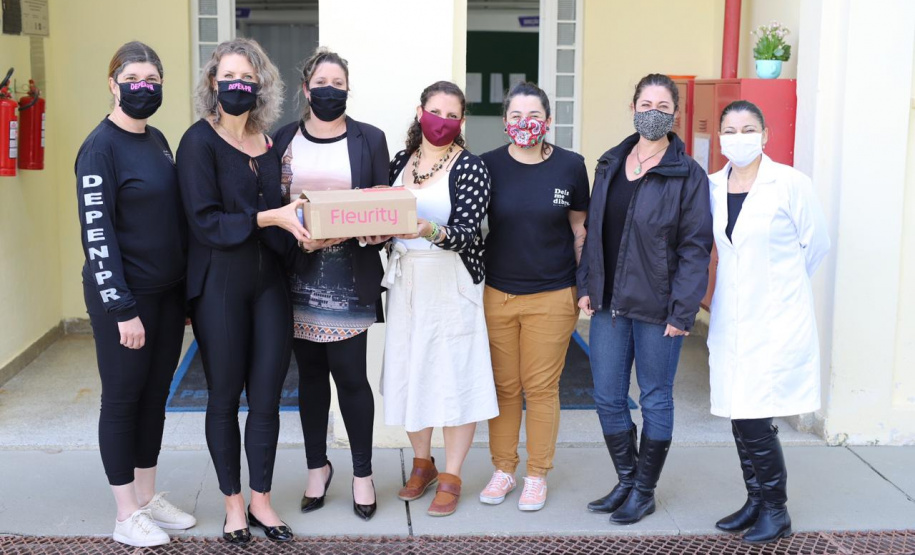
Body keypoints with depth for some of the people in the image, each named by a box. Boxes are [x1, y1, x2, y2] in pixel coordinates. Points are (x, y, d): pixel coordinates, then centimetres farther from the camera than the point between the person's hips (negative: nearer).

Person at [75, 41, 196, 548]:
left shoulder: (158, 140, 9)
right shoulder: (101, 147, -13)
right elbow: (95, 233, -17)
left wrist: (188, 288, 13)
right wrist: (122, 309, -20)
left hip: (167, 292, 7)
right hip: (124, 296, -7)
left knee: (155, 395, 13)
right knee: (122, 398, 3)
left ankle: (147, 496, 27)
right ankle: (126, 515, 15)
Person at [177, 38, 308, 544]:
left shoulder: (269, 142, 8)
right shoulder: (200, 140, -7)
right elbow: (206, 221, -14)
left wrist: (308, 225, -2)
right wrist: (269, 218, -22)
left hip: (269, 283, 4)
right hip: (220, 286, -4)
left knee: (267, 397, 8)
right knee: (224, 397, 8)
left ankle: (261, 500, 24)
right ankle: (233, 503, 24)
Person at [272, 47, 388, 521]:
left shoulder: (369, 139, 2)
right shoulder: (283, 140, 6)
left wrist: (373, 231, -18)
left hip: (349, 278, -2)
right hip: (298, 275, 2)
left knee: (350, 374, -2)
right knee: (311, 374, 11)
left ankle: (362, 473, 16)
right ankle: (317, 467, 28)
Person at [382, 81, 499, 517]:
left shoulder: (470, 166, -6)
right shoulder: (401, 161, 8)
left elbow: (468, 232, -16)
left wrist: (432, 231, -33)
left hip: (451, 281, -4)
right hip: (406, 279, 5)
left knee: (454, 374, -2)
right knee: (409, 370, 9)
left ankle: (451, 477, 12)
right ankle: (422, 463, 28)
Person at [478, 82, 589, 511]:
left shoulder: (570, 166, -2)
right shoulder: (489, 165, -1)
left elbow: (579, 230, 7)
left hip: (552, 297, -1)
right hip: (497, 294, 1)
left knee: (542, 388, 5)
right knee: (503, 387, 9)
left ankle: (537, 476, 20)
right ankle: (503, 470, 25)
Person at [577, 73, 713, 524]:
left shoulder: (688, 175, -7)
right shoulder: (610, 165, 10)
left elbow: (695, 248, -10)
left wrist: (682, 311, -15)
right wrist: (586, 286, 7)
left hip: (656, 308, -5)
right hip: (609, 303, 5)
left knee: (655, 399, 8)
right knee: (607, 398, 9)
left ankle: (644, 491, 24)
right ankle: (625, 481, 28)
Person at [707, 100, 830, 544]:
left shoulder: (789, 183, -9)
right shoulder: (713, 187, 6)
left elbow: (816, 244, 1)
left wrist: (780, 285, 10)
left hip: (775, 322, -5)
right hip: (730, 321, 5)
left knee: (754, 419, -8)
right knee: (739, 419, 10)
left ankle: (776, 511, 10)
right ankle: (755, 502, 27)